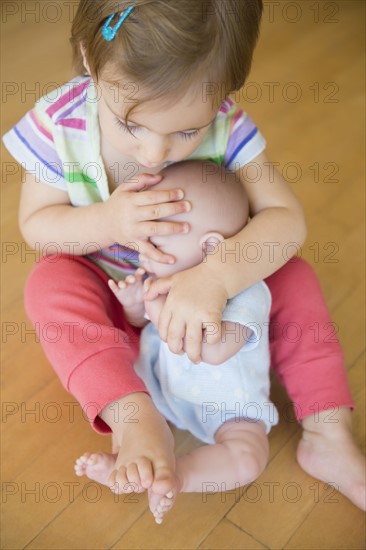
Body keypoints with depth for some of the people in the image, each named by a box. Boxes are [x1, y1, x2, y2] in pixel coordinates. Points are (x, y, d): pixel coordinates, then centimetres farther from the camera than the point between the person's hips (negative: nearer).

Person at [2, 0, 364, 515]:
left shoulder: (226, 125, -23)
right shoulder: (59, 123, -23)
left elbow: (286, 216, -27)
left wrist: (216, 276, -47)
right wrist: (107, 222, -36)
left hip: (206, 284, 1)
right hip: (109, 289, 0)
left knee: (293, 277, -16)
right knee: (50, 284, -29)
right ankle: (134, 416, -37)